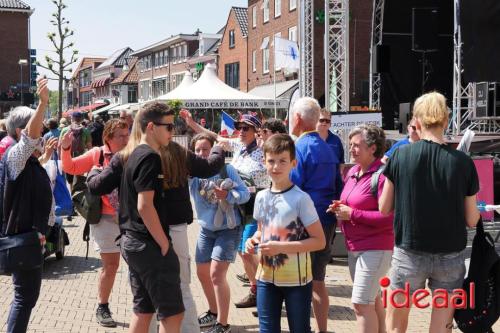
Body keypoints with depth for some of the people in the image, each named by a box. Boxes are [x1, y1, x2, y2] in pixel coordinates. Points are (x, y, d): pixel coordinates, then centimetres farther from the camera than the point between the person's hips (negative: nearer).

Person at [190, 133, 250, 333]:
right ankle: (214, 313, 37)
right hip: (206, 229, 6)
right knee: (202, 273, 14)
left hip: (228, 229, -5)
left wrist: (228, 196, -30)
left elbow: (245, 194, -12)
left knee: (216, 274, -15)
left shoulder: (227, 169, -14)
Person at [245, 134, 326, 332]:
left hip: (296, 279, -5)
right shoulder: (261, 197, 4)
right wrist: (254, 240, -4)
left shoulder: (301, 199, -14)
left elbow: (319, 241, -14)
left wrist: (281, 247, -22)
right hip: (266, 277, 5)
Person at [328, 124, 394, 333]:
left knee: (361, 303, -9)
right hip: (353, 246, 9)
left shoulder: (381, 175, -17)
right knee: (372, 300, 18)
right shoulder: (352, 172, 10)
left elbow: (389, 217, -22)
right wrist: (340, 208, 2)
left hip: (375, 249, -9)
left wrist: (352, 214, -19)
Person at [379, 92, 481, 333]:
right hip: (450, 257, 1)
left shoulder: (400, 156, -8)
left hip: (409, 254, 0)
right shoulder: (463, 162, -7)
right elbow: (471, 220, -1)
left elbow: (384, 208, -1)